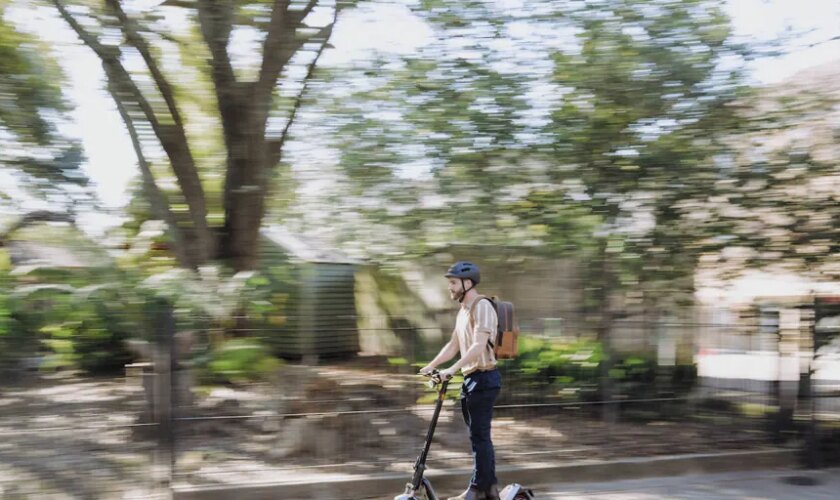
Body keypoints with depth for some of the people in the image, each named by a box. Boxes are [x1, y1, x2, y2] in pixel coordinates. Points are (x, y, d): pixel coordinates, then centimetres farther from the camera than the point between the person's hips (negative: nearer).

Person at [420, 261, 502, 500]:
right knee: (480, 435, 14)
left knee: (479, 436, -3)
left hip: (483, 379, -10)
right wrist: (431, 366, 10)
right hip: (471, 378, 10)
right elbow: (453, 345, 18)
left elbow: (479, 345, -25)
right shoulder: (463, 310, 16)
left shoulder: (482, 307, -14)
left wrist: (452, 369, -31)